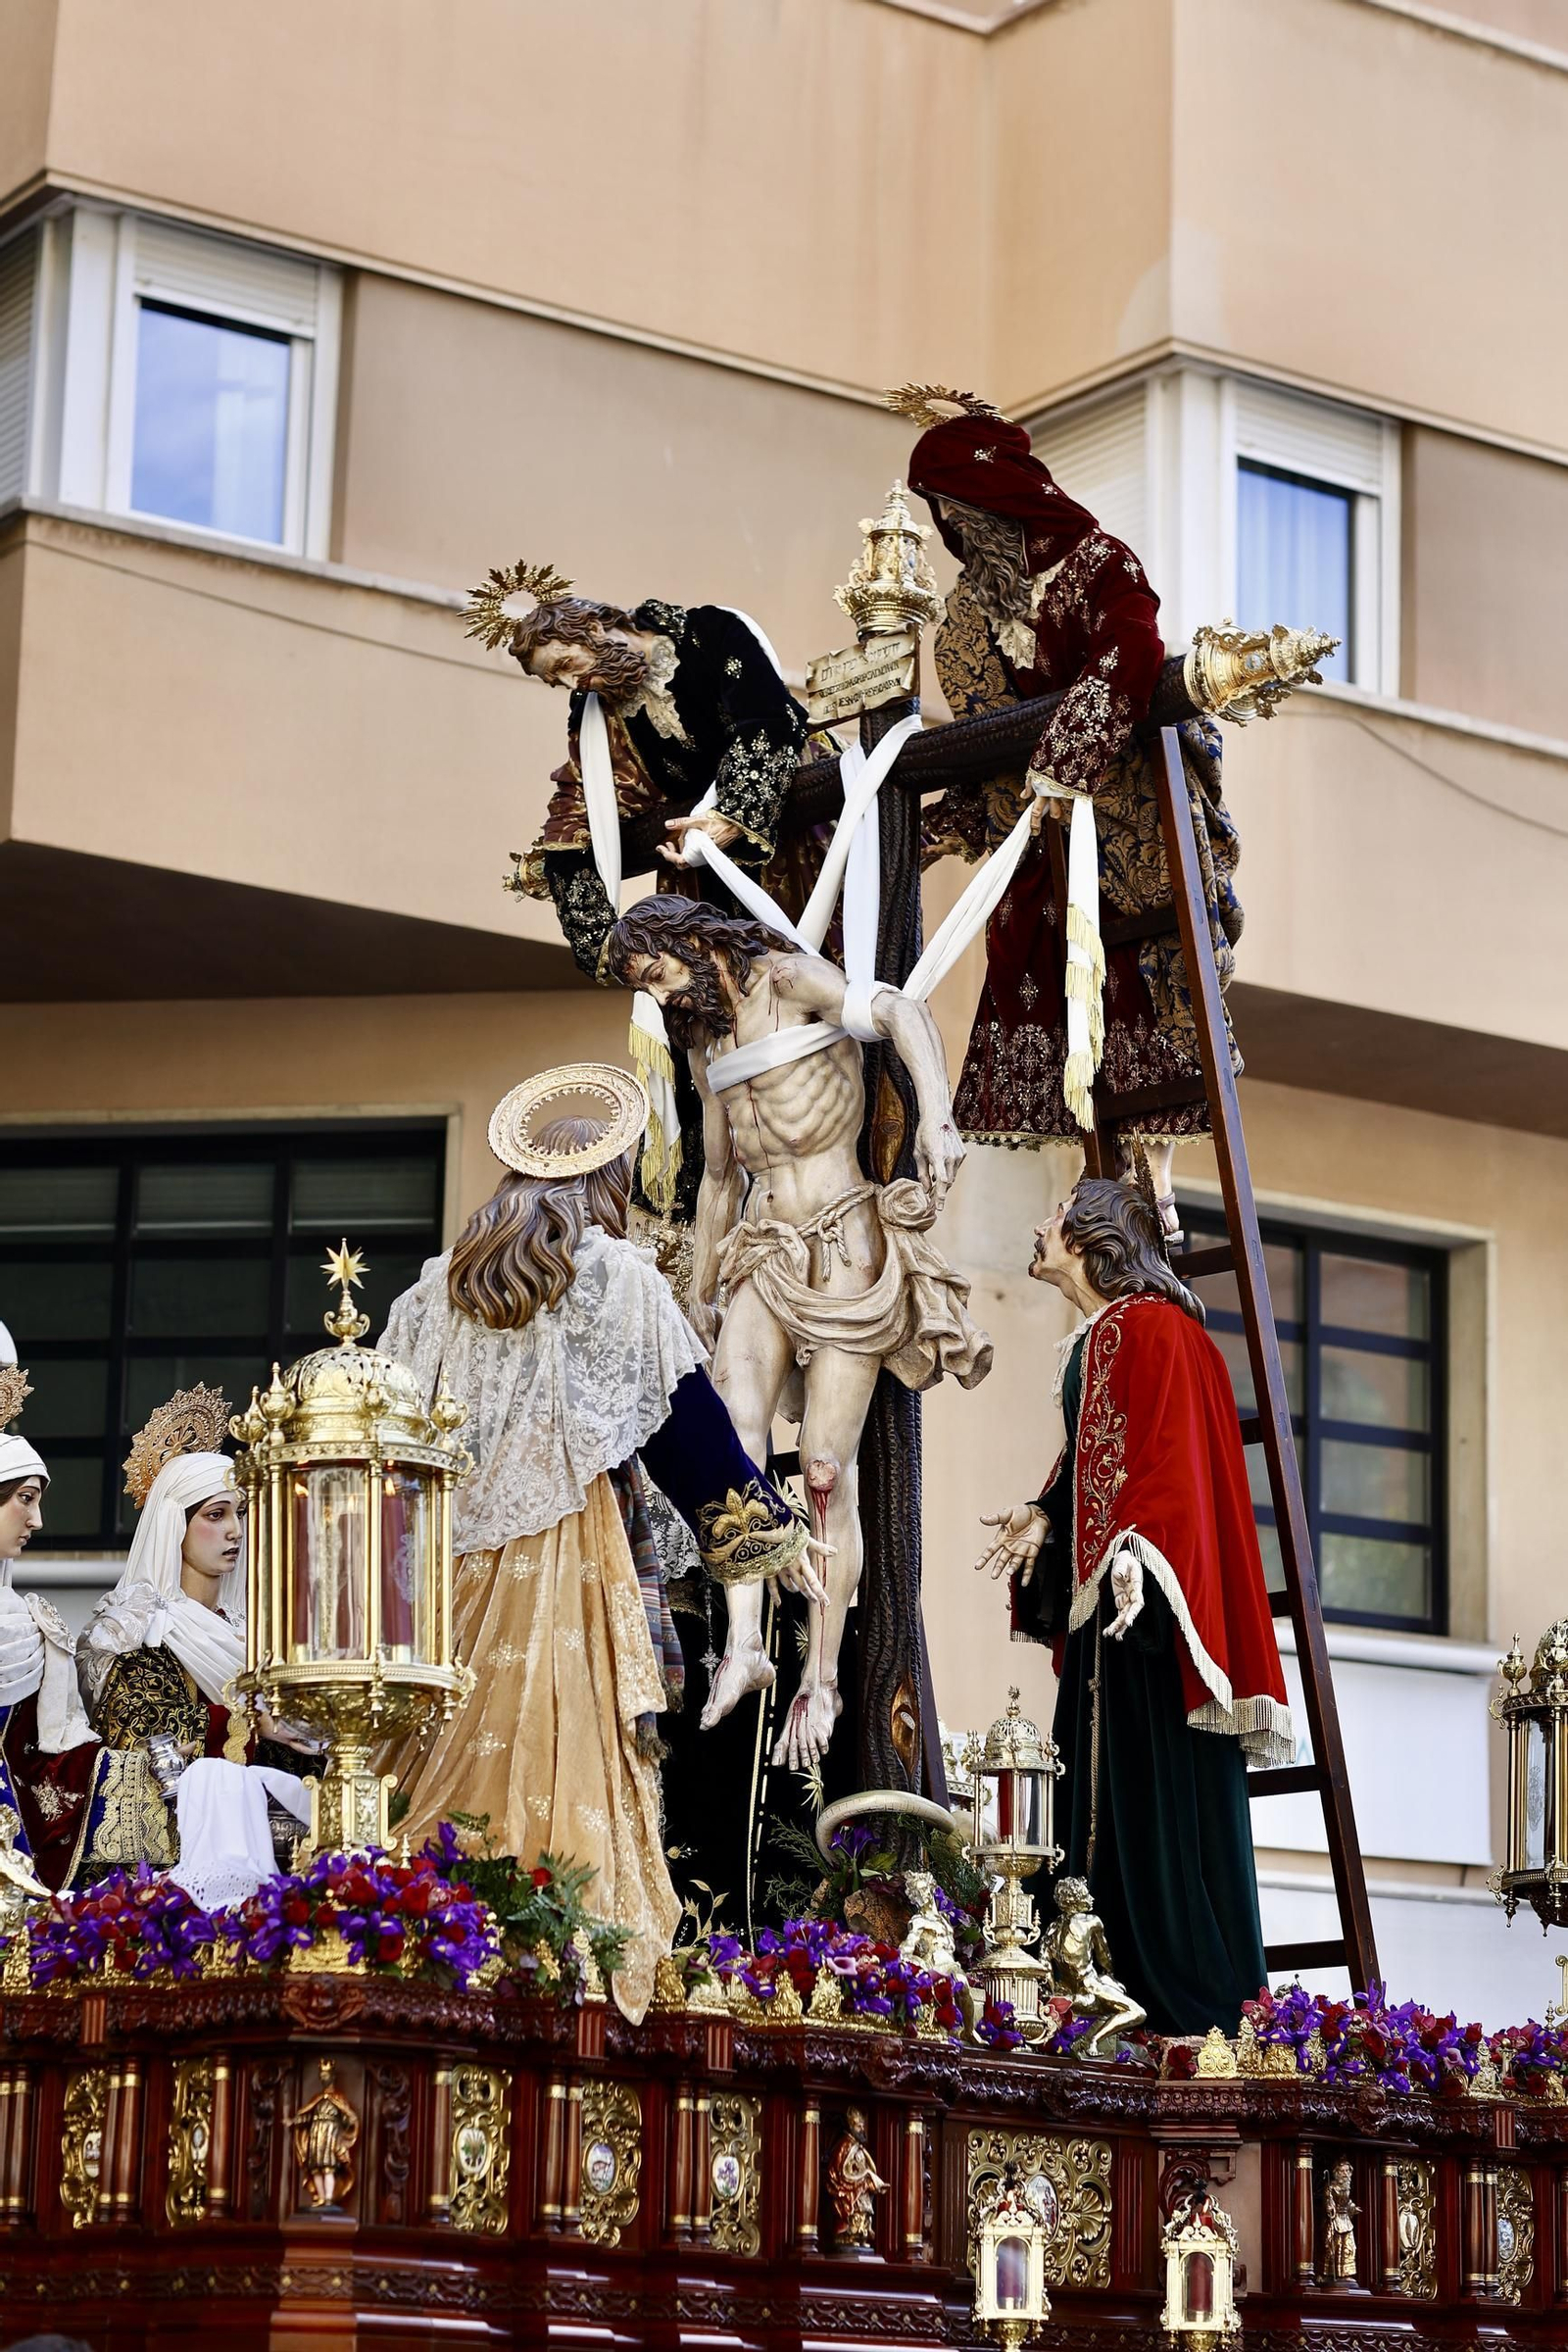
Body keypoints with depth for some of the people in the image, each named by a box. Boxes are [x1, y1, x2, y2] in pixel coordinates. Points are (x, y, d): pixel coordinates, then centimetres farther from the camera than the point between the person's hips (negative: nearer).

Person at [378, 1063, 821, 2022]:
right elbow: (692, 1429, 1)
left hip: (457, 1554, 4)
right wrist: (776, 1536, 11)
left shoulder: (440, 1286, 13)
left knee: (457, 1759, 5)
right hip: (575, 1559, -4)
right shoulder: (618, 1276, 1)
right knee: (575, 1754, -6)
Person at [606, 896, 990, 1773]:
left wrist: (936, 1112, -40)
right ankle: (745, 1644, -29)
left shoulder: (788, 980, -5)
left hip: (845, 1252, -5)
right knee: (731, 1423, -22)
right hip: (765, 1256, 5)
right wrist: (702, 1290, 29)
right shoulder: (707, 1045, 18)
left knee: (827, 1470, -8)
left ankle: (822, 1677, 2)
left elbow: (903, 1013, -23)